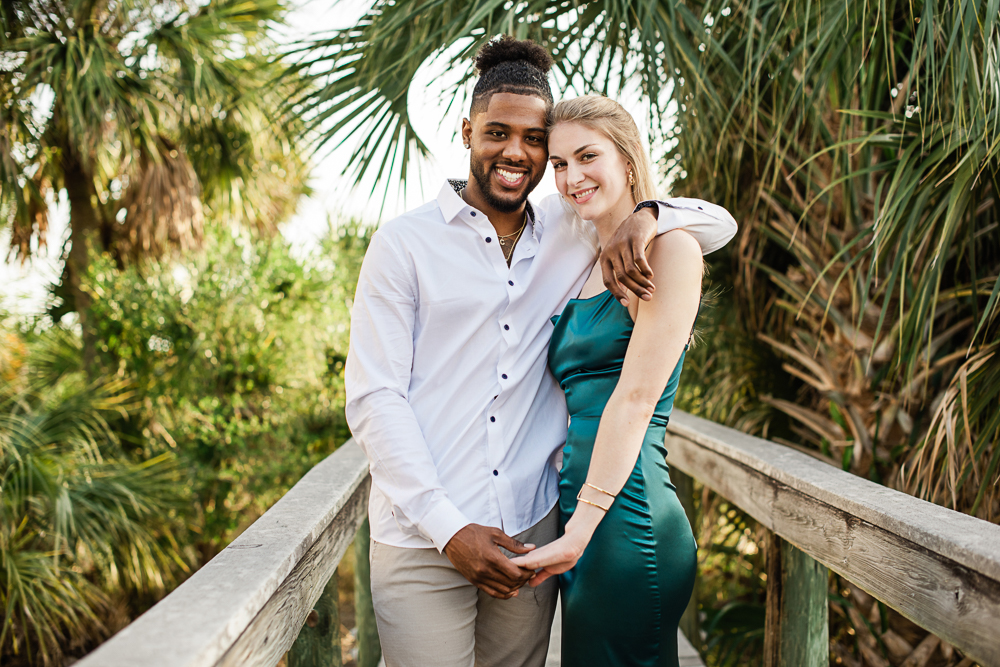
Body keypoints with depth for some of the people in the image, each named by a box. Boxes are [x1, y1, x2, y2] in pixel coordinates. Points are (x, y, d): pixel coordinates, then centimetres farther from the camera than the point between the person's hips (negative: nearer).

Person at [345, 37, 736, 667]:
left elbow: (720, 225, 11)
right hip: (422, 541, -3)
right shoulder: (404, 243, -1)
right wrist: (447, 527, -14)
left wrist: (645, 216, -11)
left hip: (532, 533, 3)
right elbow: (374, 398, -6)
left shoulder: (570, 232, 9)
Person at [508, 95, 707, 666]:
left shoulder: (669, 246, -8)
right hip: (578, 518, 8)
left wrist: (581, 528, -16)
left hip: (626, 520, -8)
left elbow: (636, 397, -15)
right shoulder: (586, 267, 17)